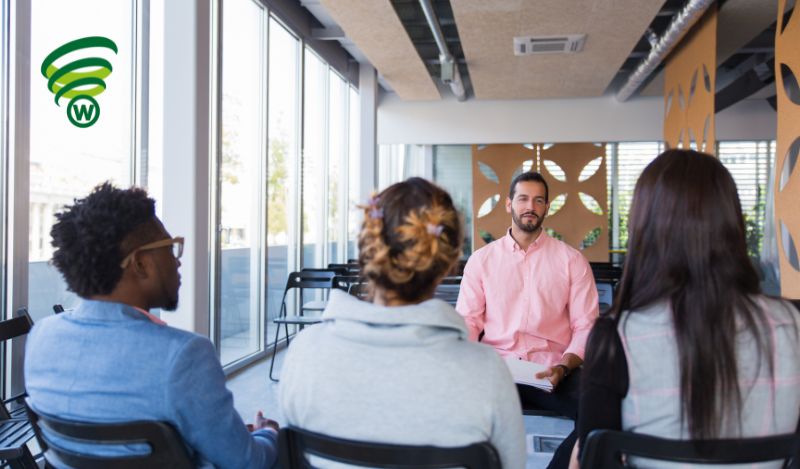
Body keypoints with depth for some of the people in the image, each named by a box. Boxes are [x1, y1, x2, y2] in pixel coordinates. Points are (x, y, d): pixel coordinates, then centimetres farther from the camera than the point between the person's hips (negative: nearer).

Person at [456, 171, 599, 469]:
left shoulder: (572, 260, 8)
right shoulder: (481, 259, 12)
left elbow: (586, 326, 3)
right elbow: (467, 321, 8)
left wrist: (564, 368, -14)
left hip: (551, 371, 0)